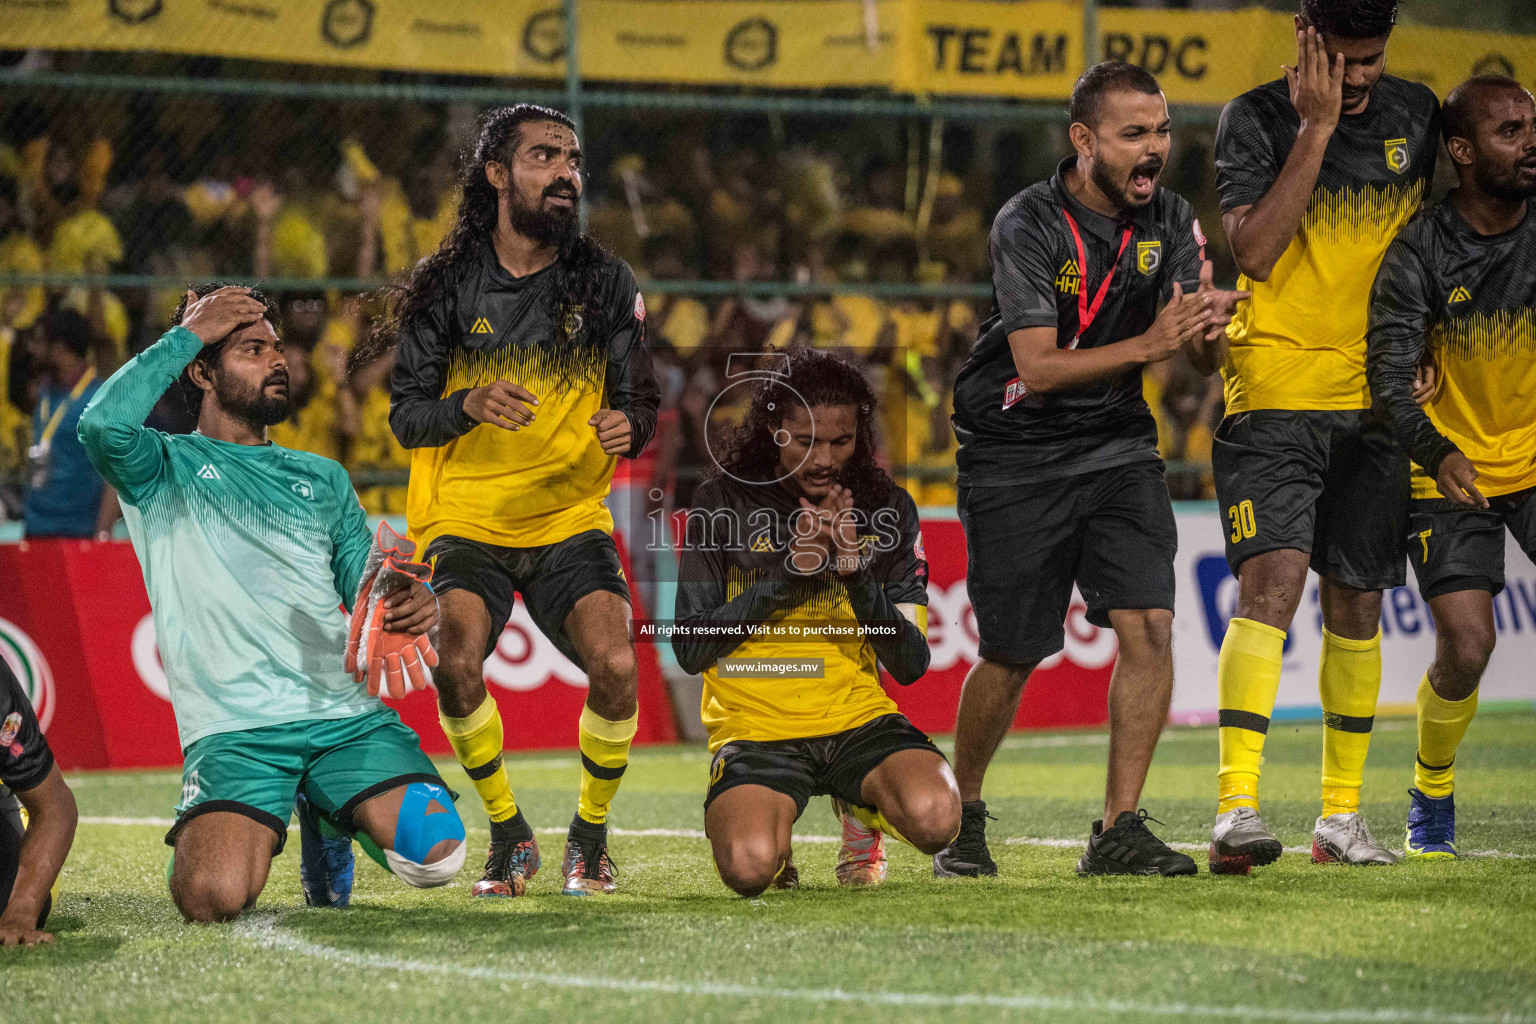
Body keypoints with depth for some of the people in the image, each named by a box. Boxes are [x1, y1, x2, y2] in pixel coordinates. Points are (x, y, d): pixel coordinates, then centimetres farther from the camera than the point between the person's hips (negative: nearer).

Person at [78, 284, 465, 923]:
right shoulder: (166, 468, 10)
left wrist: (414, 604, -5)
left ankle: (329, 819, 16)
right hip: (233, 727, -4)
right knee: (213, 897, -29)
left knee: (436, 856, -19)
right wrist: (186, 333, -1)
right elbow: (103, 426, -13)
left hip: (348, 714, 4)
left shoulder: (322, 479, 25)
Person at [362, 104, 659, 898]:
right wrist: (470, 405, -23)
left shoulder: (604, 281, 2)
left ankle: (590, 835, 6)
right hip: (466, 521, -1)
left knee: (616, 667, -21)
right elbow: (404, 414, -3)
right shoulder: (448, 286, -1)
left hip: (572, 517, 1)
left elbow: (640, 399, 4)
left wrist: (628, 425, -20)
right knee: (457, 667, -25)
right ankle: (509, 836, 1)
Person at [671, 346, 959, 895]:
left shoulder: (887, 509, 6)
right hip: (755, 728, -2)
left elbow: (912, 664, 2)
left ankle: (862, 812, 8)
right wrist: (790, 572, -12)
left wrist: (856, 576, -14)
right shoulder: (724, 503, 0)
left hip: (858, 719, 2)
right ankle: (773, 821, 8)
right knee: (750, 867, -32)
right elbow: (690, 649, -4)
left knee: (934, 817, -30)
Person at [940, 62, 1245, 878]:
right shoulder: (1028, 226, -16)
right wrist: (1147, 344, -34)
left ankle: (1118, 830, -6)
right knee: (1013, 655, 1)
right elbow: (1038, 368, -22)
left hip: (1117, 445, 4)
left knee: (1149, 626, -12)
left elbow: (1202, 349, -7)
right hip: (1015, 455, -4)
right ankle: (962, 818, 25)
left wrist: (1208, 323, -32)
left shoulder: (1169, 221, 0)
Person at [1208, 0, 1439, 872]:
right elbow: (1253, 253, -19)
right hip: (1275, 393, -4)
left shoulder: (1417, 114, 7)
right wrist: (1315, 127, -19)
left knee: (1356, 607, 8)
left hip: (1375, 402, 5)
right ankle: (1237, 808, -23)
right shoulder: (1256, 119, -6)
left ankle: (1341, 815, 18)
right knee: (1272, 582, -18)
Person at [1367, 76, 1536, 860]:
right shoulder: (1419, 254, -15)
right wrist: (1437, 454, -38)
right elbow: (1390, 375, -22)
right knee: (1466, 644, -11)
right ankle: (1432, 791, 16)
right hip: (1450, 469, -2)